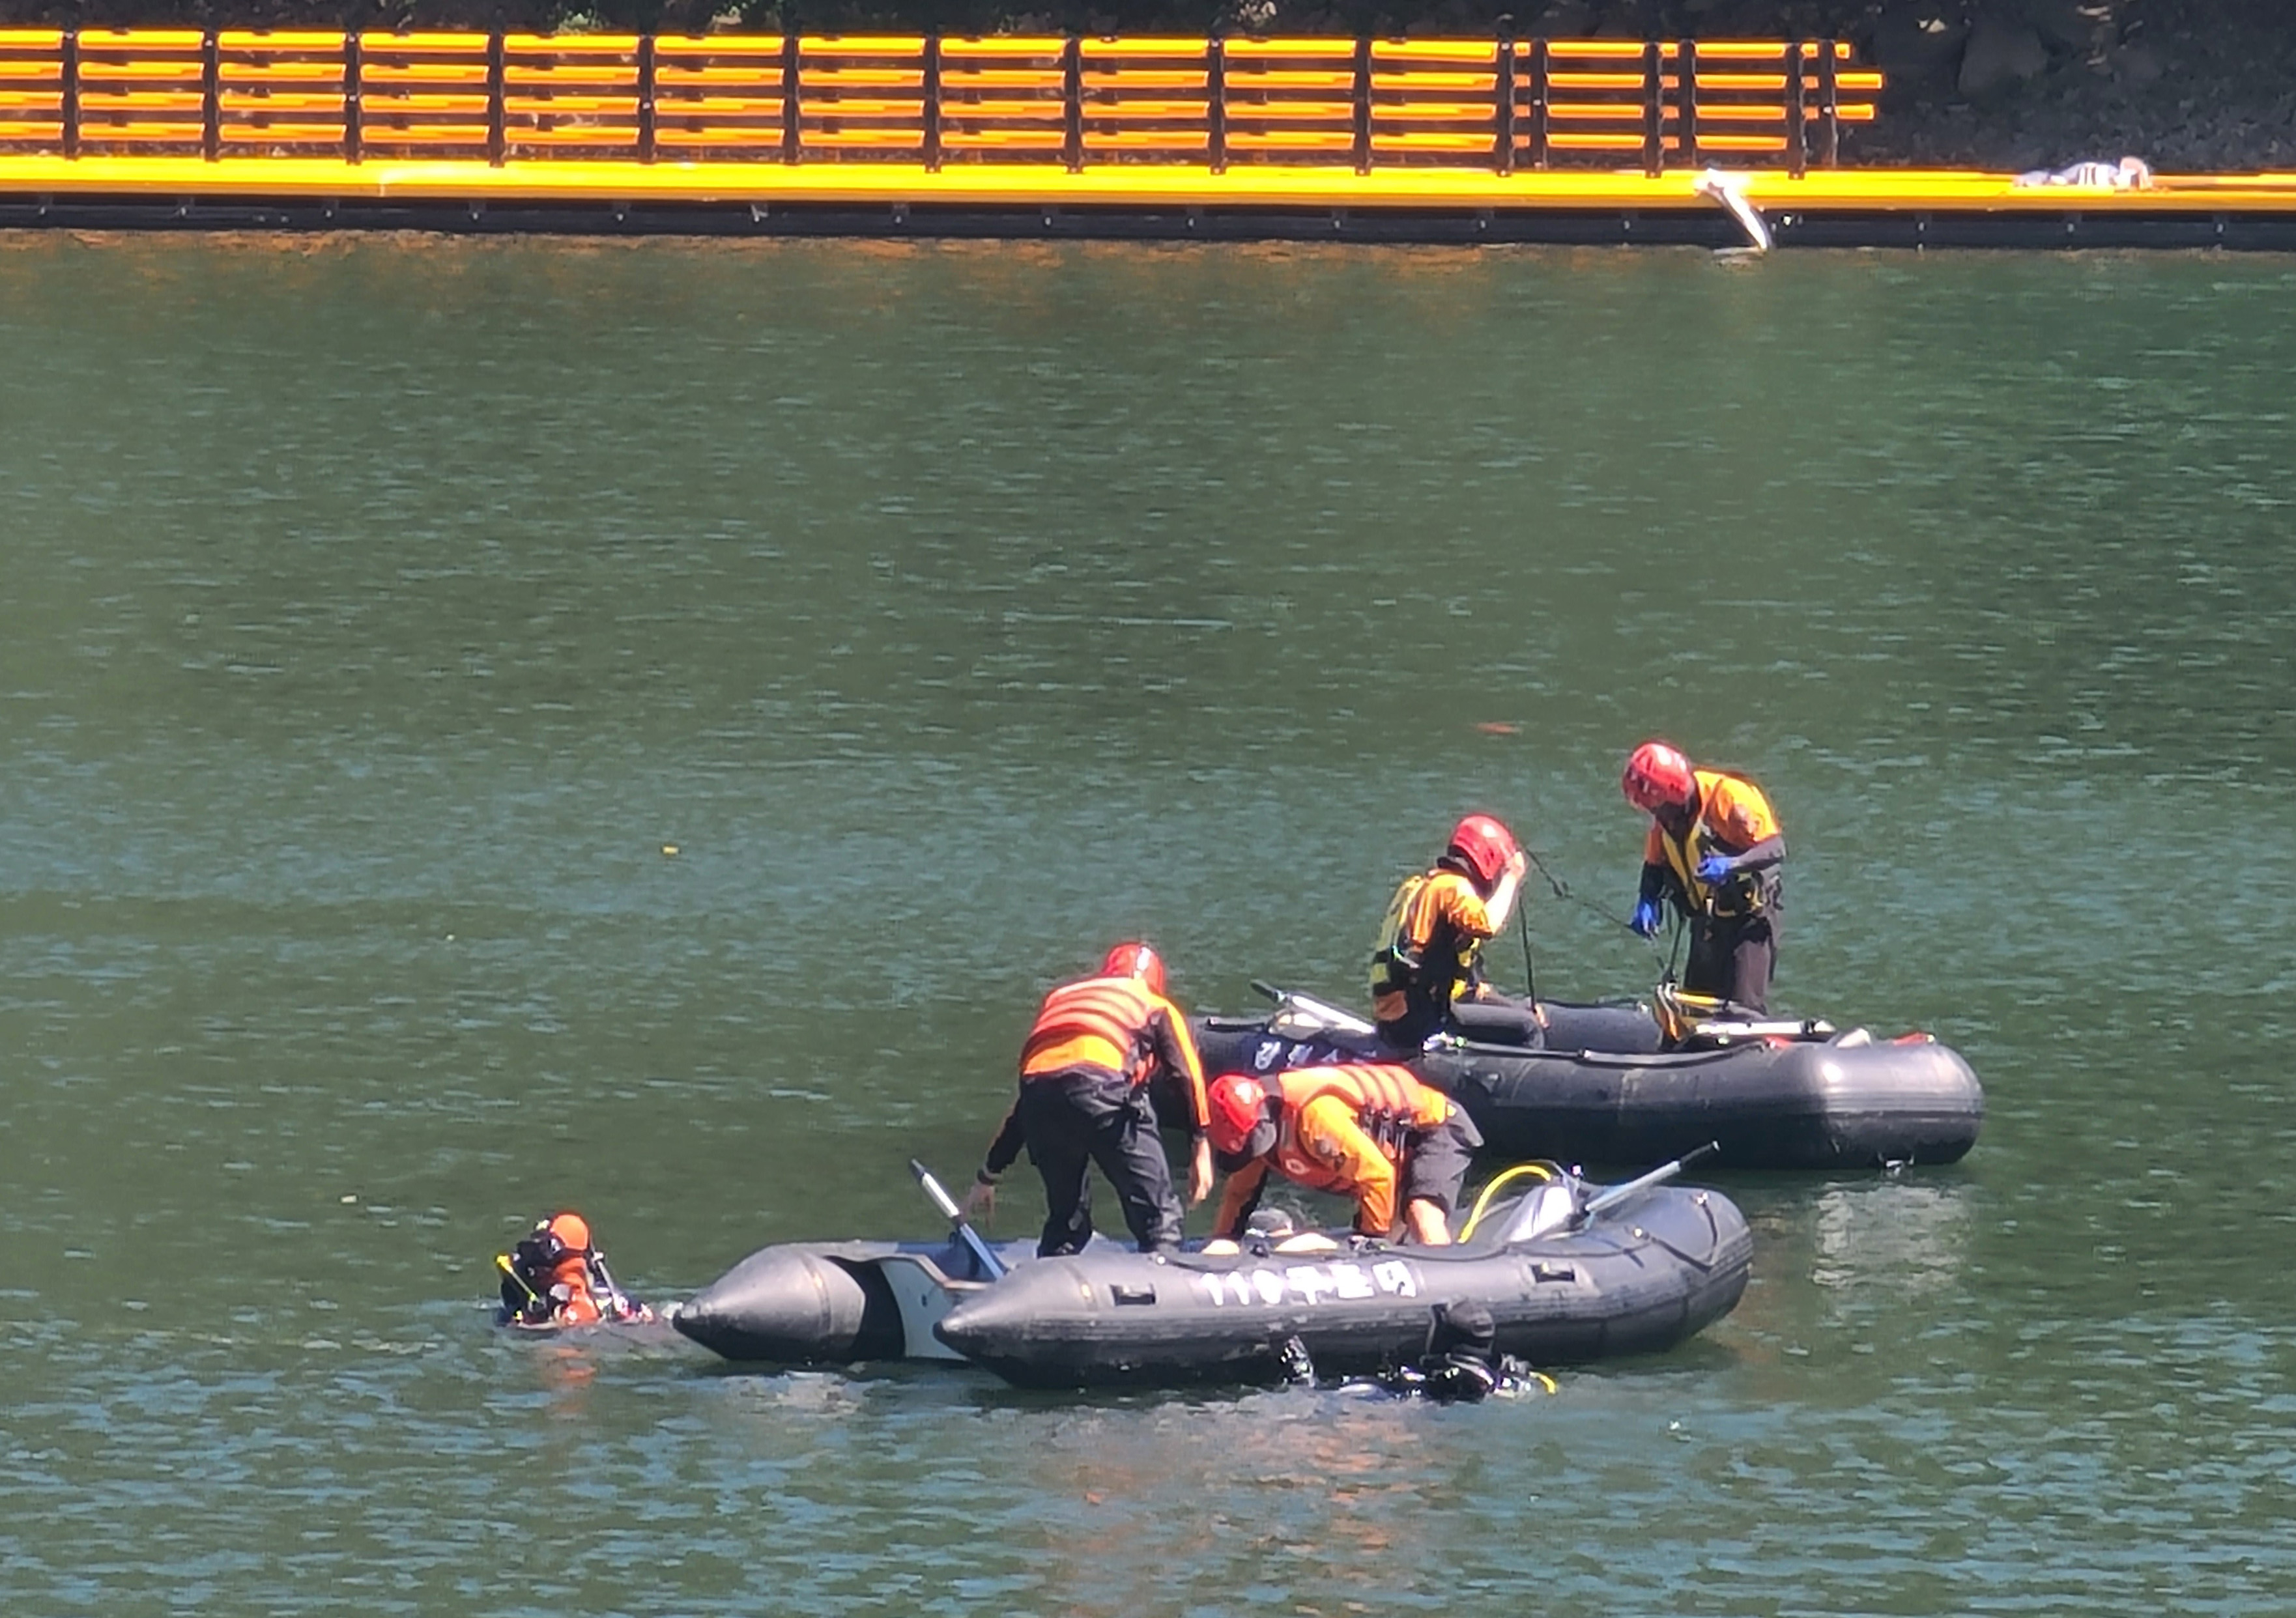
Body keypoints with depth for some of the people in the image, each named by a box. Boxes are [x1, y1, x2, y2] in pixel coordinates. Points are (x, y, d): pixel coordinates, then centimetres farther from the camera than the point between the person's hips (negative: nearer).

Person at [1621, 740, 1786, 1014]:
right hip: (1706, 926, 7)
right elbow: (1655, 862, 16)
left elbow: (1775, 848, -25)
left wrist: (1731, 865, -41)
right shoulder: (1665, 816, 2)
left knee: (1744, 1009, -15)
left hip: (1748, 917, -7)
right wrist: (1647, 901, -5)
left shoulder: (1730, 796, -21)